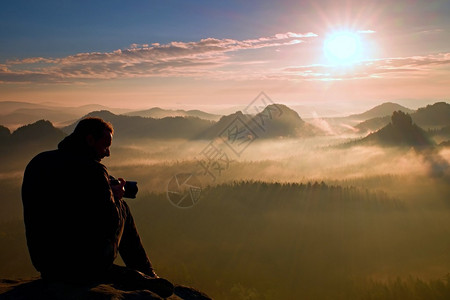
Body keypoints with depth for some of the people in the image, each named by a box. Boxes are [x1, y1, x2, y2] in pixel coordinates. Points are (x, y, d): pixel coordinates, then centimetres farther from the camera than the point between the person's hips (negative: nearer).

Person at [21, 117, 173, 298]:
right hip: (85, 267, -7)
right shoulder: (92, 170, -18)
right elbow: (110, 225, -15)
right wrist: (114, 197, 5)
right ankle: (147, 276, 27)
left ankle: (144, 278, 26)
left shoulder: (36, 163, 5)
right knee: (122, 207, 17)